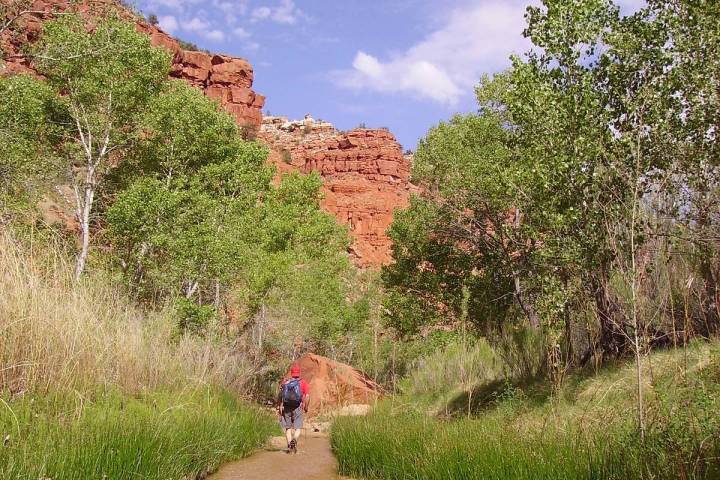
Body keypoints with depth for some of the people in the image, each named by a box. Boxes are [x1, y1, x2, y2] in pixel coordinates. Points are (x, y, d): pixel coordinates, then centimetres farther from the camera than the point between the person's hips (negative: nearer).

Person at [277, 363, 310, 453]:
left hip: (286, 408, 2)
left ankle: (289, 446, 10)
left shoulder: (285, 382, 5)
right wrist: (306, 407, 4)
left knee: (288, 428, 14)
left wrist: (279, 407, 4)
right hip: (298, 408, -2)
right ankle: (294, 440, -23)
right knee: (297, 428, 4)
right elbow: (307, 396, -7)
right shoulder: (303, 383, 0)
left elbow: (279, 396, -3)